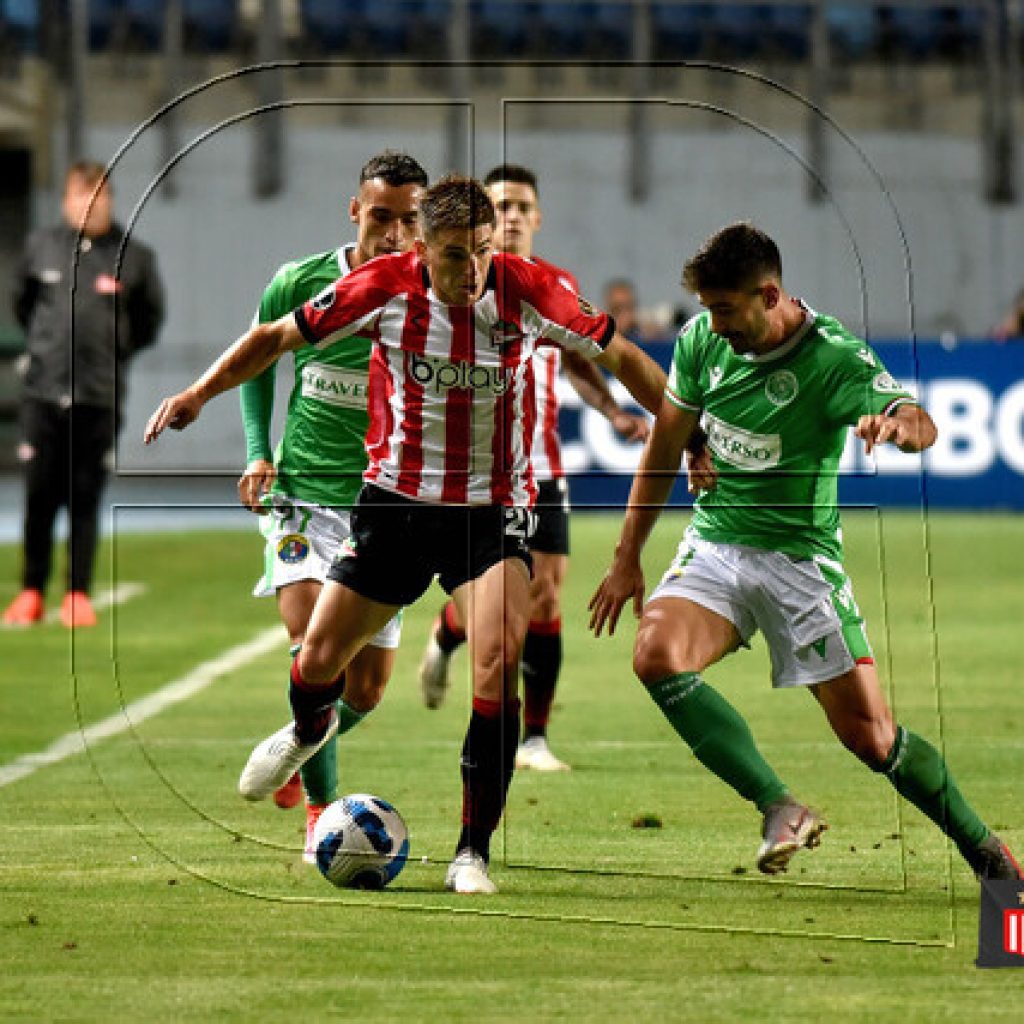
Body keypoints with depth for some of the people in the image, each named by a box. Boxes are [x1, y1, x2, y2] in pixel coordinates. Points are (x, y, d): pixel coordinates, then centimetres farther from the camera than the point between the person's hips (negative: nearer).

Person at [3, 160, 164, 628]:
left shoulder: (134, 256, 1)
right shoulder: (40, 246, 5)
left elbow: (149, 318, 15)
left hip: (101, 397, -1)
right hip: (43, 393, 1)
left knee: (85, 499, 1)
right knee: (39, 497, 2)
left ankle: (78, 595, 8)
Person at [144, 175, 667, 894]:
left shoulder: (527, 289, -14)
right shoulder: (386, 287, -13)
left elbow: (619, 354, -1)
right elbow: (279, 336, -1)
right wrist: (200, 393, -9)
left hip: (494, 506, -1)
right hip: (397, 497, 1)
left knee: (498, 660, -22)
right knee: (319, 659, 5)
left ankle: (474, 852, -13)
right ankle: (311, 728, 46)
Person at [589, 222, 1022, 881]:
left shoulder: (834, 357, -17)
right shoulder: (702, 340, -2)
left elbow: (919, 423, -33)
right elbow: (665, 448, 10)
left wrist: (899, 423, -58)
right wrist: (628, 559, 12)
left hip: (801, 556, -4)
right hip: (715, 546, 4)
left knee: (870, 734, -5)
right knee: (657, 656, -27)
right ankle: (783, 810, -22)